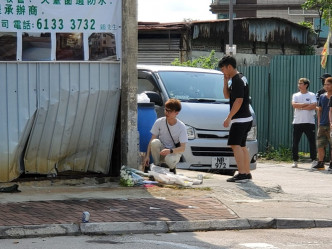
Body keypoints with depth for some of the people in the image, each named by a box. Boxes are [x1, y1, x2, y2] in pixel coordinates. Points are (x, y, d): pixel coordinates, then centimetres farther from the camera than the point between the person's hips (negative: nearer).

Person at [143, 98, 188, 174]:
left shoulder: (181, 127, -13)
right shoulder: (159, 122, -9)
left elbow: (182, 148, -16)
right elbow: (152, 140, -7)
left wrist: (170, 151, -35)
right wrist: (147, 156, -18)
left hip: (174, 152, -2)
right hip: (161, 150, 2)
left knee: (169, 160, -37)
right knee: (155, 142, -32)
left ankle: (172, 168, 2)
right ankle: (157, 166, -11)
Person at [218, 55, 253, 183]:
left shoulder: (237, 80, -16)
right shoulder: (240, 78, 17)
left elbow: (239, 100, -23)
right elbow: (227, 95, 22)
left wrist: (229, 117, -20)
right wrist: (226, 81, 9)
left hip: (240, 119, -11)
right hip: (247, 118, 11)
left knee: (235, 145, -13)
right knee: (242, 146, 14)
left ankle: (242, 174, -19)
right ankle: (247, 173, 17)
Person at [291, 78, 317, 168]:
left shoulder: (311, 95, 3)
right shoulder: (296, 95, 10)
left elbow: (314, 106, -13)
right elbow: (294, 105, -8)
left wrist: (301, 107, -12)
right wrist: (306, 104, -11)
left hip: (309, 122, -2)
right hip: (297, 122, 2)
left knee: (312, 142, -3)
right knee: (295, 143, 2)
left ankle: (314, 160, 5)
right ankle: (295, 161, 10)